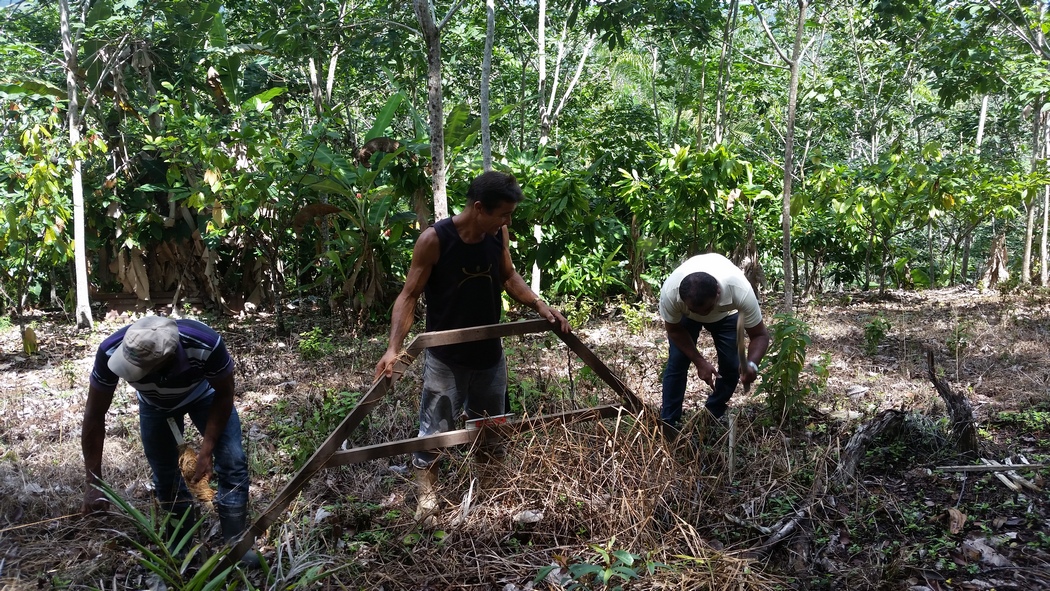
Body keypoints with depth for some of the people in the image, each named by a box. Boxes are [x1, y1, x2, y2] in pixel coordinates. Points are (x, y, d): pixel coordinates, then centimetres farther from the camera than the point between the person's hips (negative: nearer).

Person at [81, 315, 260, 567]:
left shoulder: (205, 345, -44)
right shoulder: (111, 351, -38)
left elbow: (224, 395, -23)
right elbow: (94, 416, -24)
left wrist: (206, 451, -26)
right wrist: (93, 481, -22)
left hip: (204, 393, -2)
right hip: (156, 403, 2)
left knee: (232, 461, -12)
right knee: (165, 475, 2)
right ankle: (180, 547, 24)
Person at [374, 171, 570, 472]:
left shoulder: (498, 234, -7)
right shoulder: (435, 239, -22)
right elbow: (409, 296, -17)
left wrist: (539, 304, -5)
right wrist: (394, 348, -29)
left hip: (490, 352, 5)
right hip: (445, 357, -5)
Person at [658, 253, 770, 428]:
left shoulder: (741, 292, -45)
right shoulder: (670, 292, -43)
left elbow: (760, 335, -31)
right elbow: (674, 330, -21)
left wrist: (752, 364, -51)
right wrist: (699, 362, -28)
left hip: (726, 314, 1)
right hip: (684, 315, 0)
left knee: (731, 366, -5)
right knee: (676, 363, -10)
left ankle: (713, 419, 18)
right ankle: (667, 424, 3)